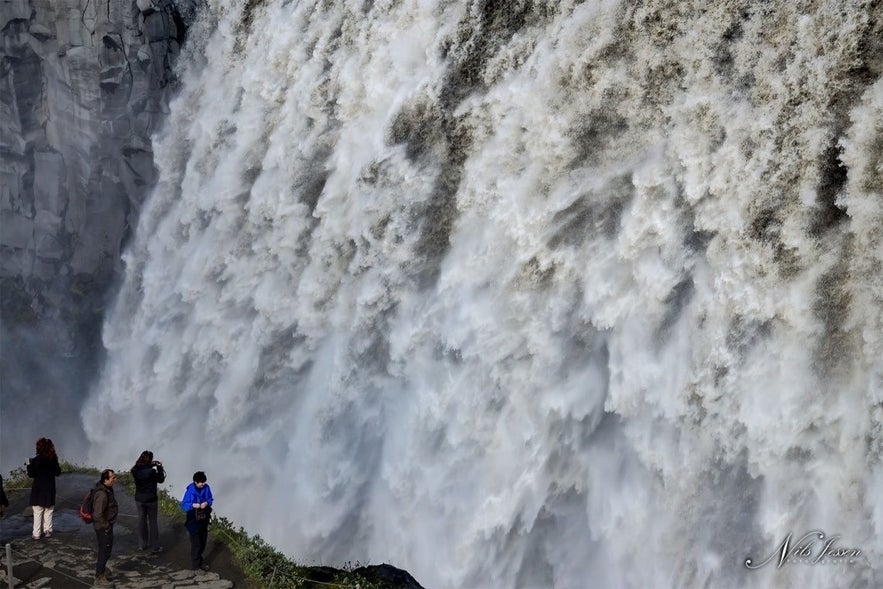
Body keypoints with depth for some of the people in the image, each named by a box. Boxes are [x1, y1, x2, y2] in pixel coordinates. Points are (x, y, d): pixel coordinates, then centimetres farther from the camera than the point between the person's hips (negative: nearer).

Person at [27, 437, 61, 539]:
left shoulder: (36, 460, -15)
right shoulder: (53, 459, -3)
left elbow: (31, 474, -11)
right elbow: (58, 472, 6)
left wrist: (29, 465, 4)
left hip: (38, 490, -3)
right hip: (50, 489, 4)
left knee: (37, 513, 4)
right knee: (48, 512, 14)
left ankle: (37, 533, 5)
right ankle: (48, 531, 18)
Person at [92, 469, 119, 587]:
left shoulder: (107, 488, 2)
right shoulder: (102, 494, -30)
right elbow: (98, 514, -31)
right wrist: (106, 526, -19)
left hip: (107, 525, 10)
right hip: (103, 527, -10)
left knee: (106, 549, 23)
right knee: (105, 551, 3)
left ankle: (101, 572, 38)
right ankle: (99, 579, 15)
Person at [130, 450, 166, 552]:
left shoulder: (135, 471, -9)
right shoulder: (151, 471, -23)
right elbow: (161, 479, -8)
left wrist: (152, 465, 5)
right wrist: (159, 467, -1)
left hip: (139, 499, 4)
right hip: (151, 500, -4)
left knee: (141, 520, 17)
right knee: (152, 522, 7)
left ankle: (142, 544, 26)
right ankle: (154, 546, 13)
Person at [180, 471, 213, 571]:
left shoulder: (206, 488, -7)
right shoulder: (190, 490, -18)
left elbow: (210, 499, 5)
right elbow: (183, 505, -15)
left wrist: (207, 503, -17)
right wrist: (193, 505, -31)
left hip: (204, 519, 5)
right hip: (194, 520, -5)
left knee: (203, 541, 15)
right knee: (196, 543, 0)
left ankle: (198, 560, 33)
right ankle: (196, 564, 12)